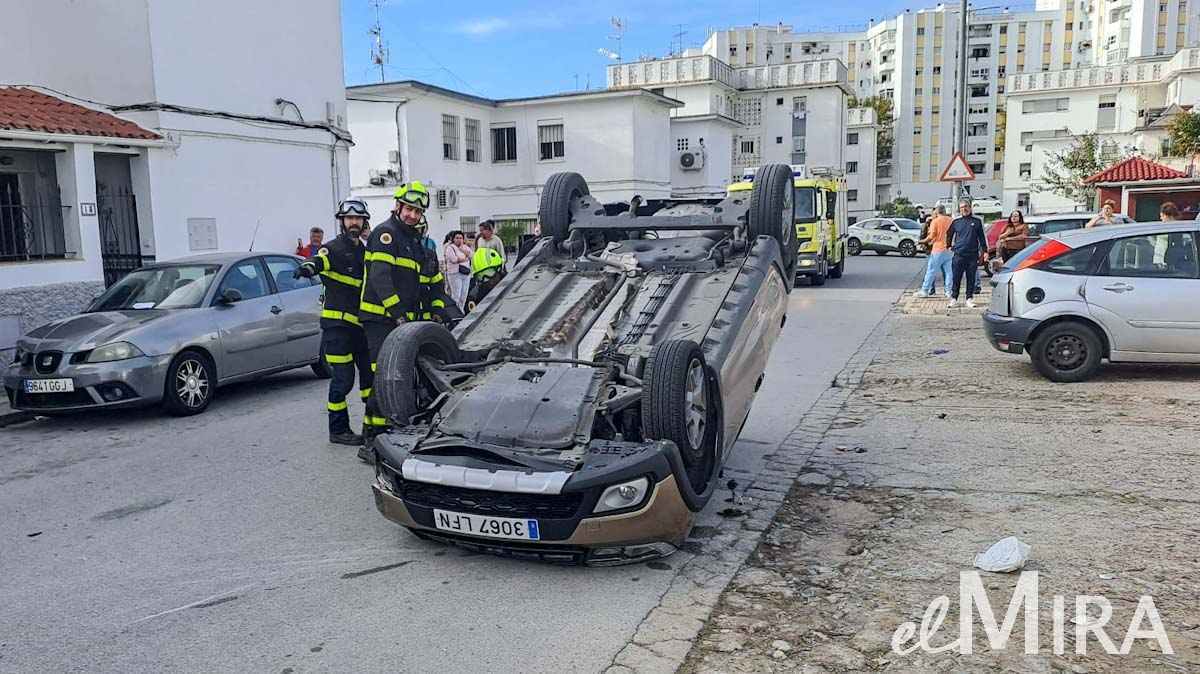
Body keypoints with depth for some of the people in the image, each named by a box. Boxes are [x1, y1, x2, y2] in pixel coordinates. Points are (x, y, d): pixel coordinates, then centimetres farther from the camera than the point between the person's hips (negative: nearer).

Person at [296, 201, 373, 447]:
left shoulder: (365, 252, 17)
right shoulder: (333, 248, -4)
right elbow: (321, 259, -26)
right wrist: (309, 266, -48)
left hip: (360, 323, 7)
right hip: (337, 323, -7)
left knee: (370, 372, 12)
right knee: (343, 379, -6)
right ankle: (338, 430, 5)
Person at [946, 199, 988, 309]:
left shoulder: (977, 221, 6)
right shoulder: (956, 221, 7)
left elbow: (982, 237, 10)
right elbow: (949, 234, 21)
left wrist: (985, 251, 6)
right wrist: (949, 246, 17)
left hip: (973, 254, 0)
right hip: (959, 254, 0)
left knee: (971, 278, 4)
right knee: (956, 278, -2)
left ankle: (969, 299, 11)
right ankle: (954, 298, 5)